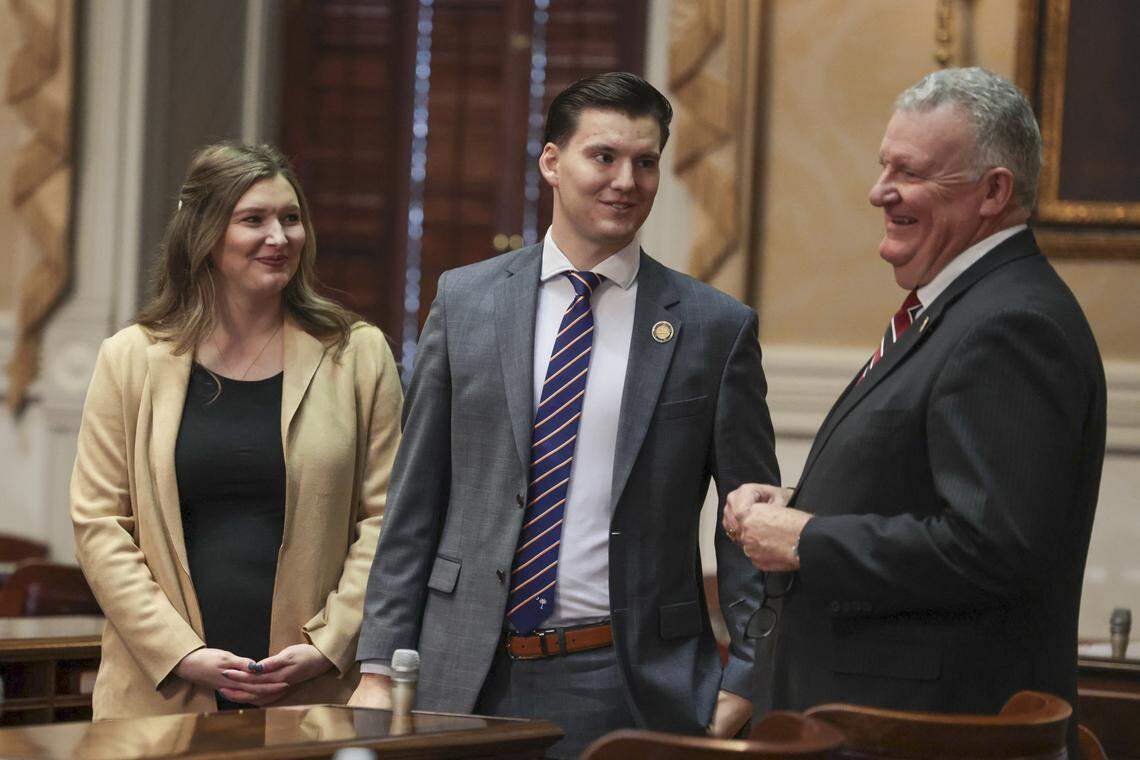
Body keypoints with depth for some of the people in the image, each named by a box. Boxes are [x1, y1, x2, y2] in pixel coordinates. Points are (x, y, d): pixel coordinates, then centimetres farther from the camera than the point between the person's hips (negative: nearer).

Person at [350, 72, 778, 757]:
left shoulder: (716, 328, 2)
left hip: (631, 686, -1)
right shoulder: (465, 301, 6)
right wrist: (380, 665, 3)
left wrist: (744, 686, -5)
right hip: (469, 677, 1)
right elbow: (415, 500, 8)